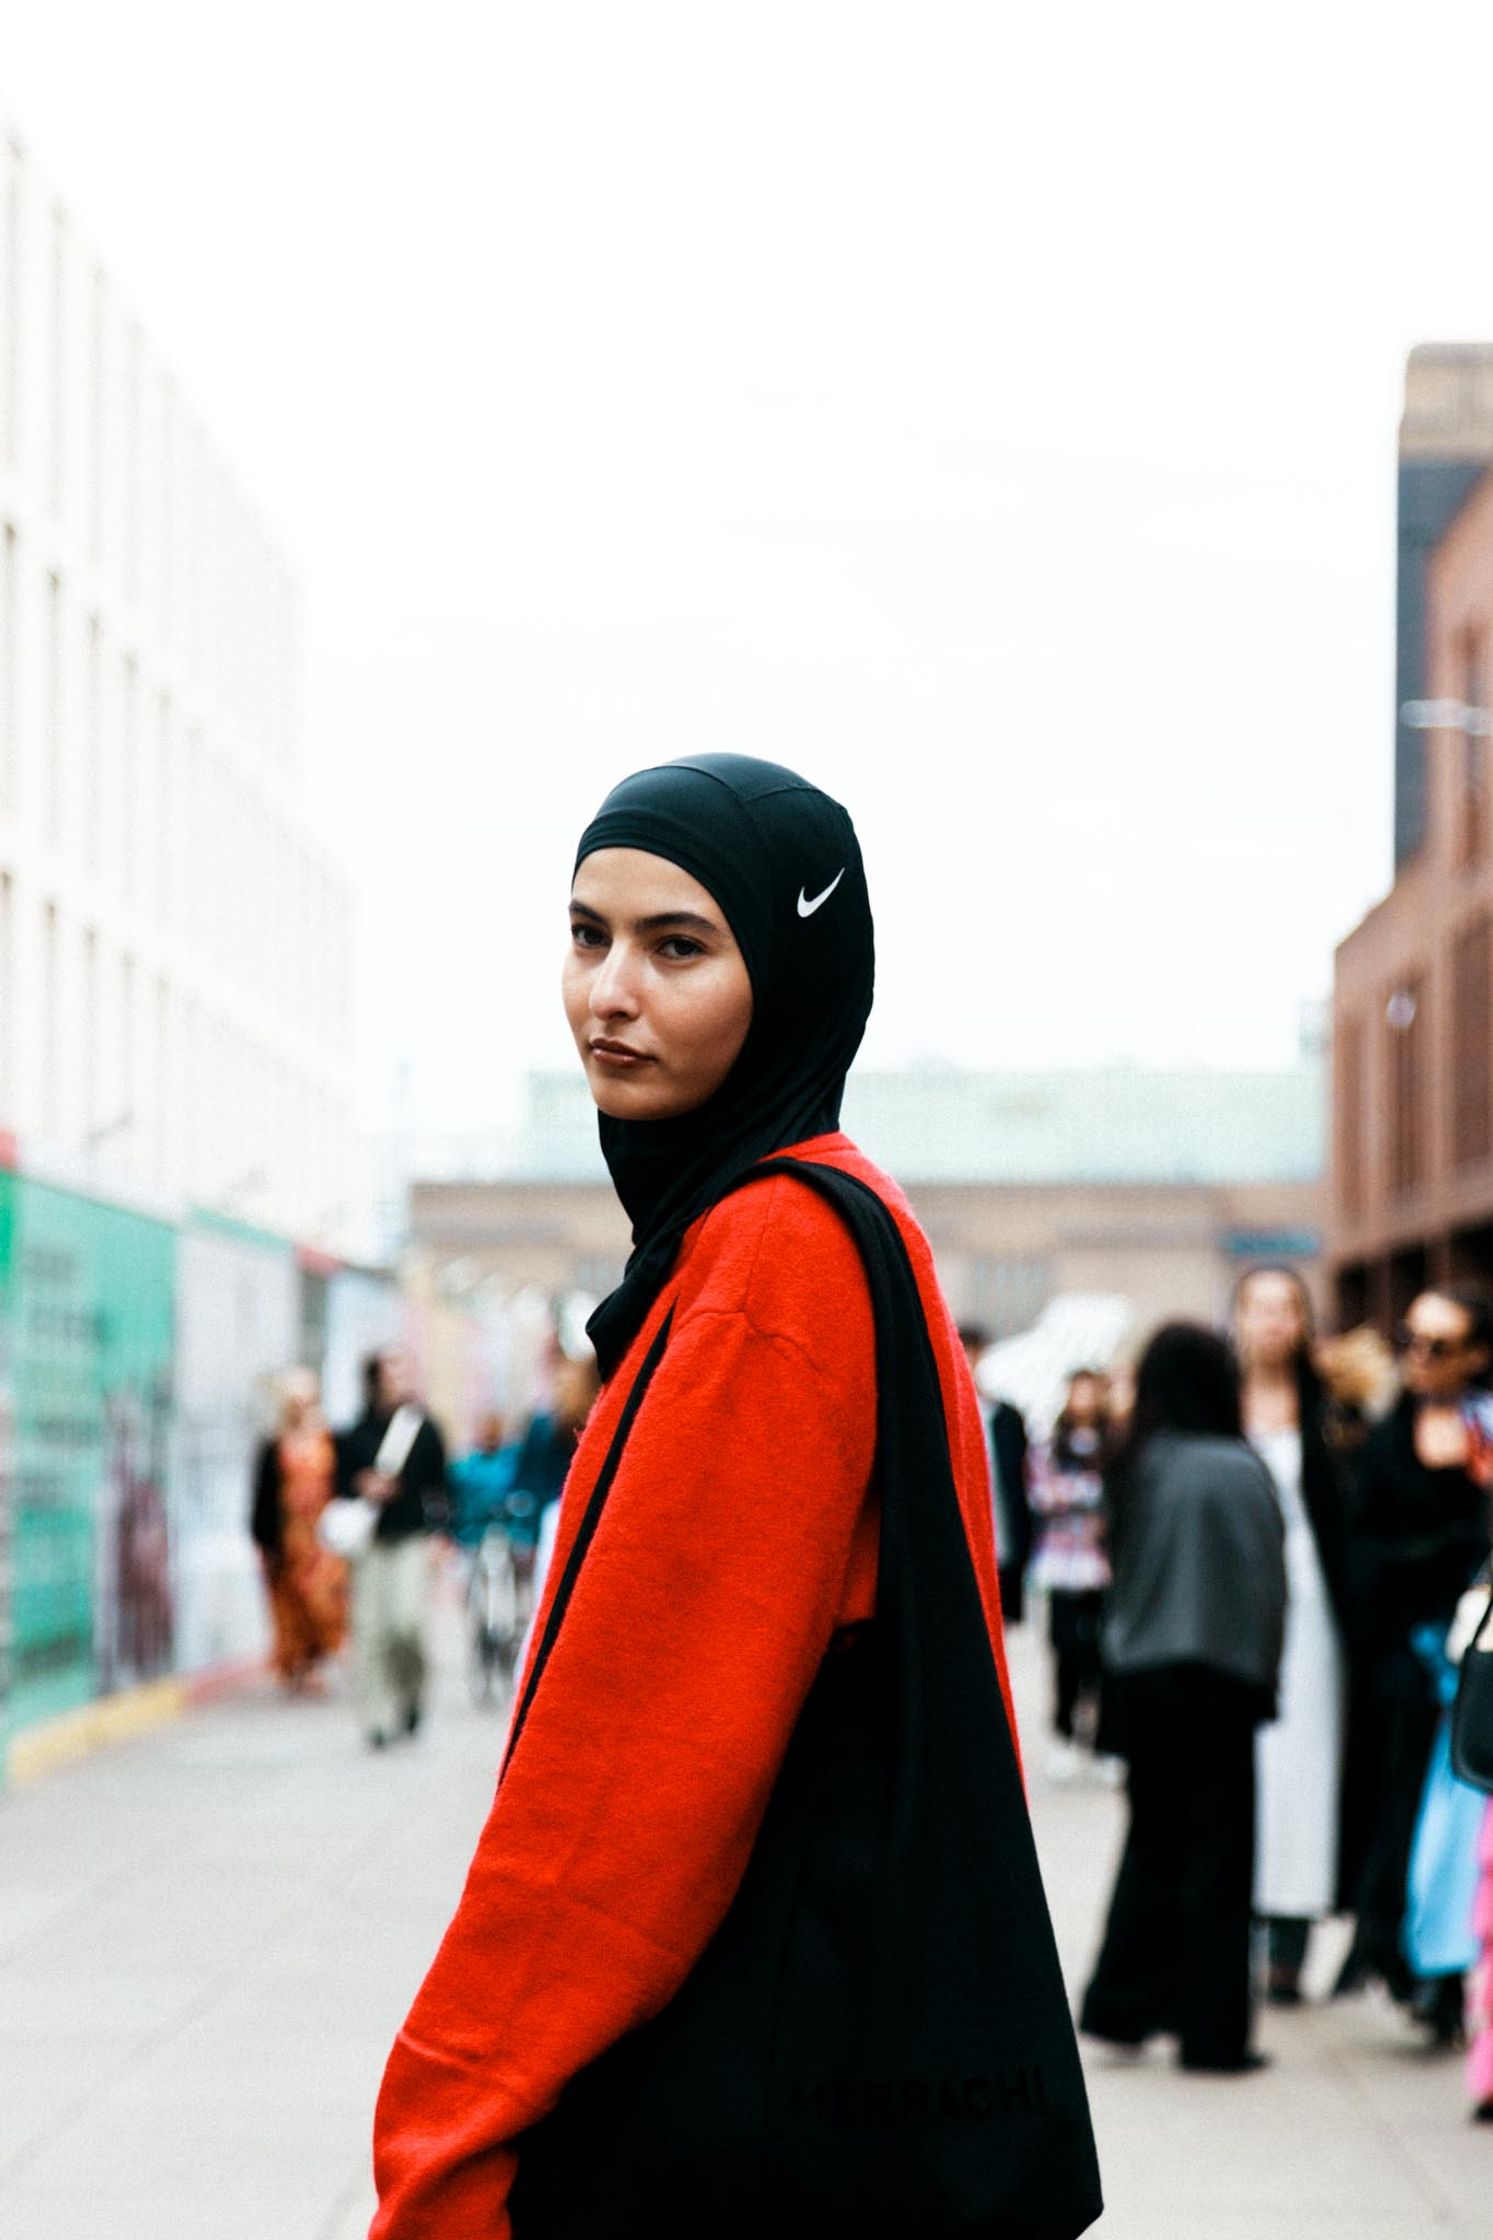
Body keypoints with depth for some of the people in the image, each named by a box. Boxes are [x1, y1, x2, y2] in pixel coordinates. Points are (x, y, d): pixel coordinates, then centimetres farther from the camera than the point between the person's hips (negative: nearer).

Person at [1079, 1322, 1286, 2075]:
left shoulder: (1130, 1468, 0)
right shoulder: (1235, 1471, -14)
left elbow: (1119, 1569, 8)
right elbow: (1264, 1583, -9)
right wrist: (1263, 1675, 1)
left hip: (1136, 1673, 5)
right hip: (1214, 1678, -5)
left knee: (1152, 1840, 17)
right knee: (1216, 1851, 3)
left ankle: (1121, 2003, 14)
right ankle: (1212, 2031, 7)